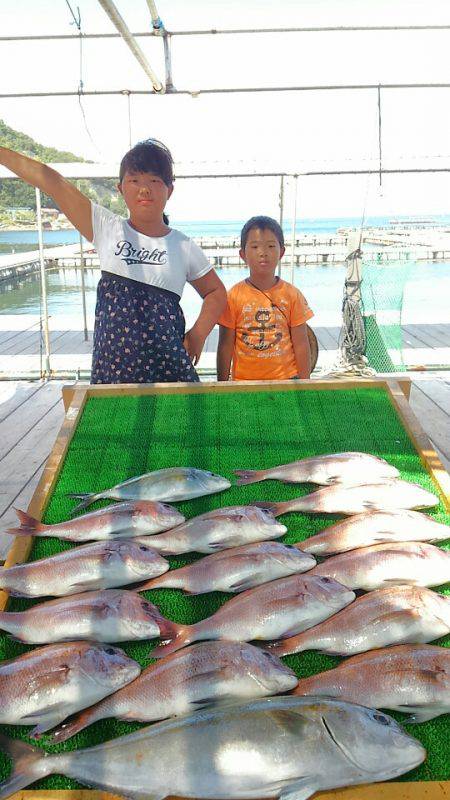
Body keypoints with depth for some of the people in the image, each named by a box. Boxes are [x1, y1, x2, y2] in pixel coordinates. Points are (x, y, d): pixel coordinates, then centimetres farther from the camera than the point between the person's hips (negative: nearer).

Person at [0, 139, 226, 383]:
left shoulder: (184, 247, 4)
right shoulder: (107, 229, 4)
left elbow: (216, 292, 16)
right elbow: (48, 180, 1)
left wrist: (198, 335, 2)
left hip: (168, 366, 0)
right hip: (111, 364, 0)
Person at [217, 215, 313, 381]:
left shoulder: (292, 295, 0)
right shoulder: (233, 297, -3)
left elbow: (301, 344, 2)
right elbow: (225, 346, 0)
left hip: (286, 379, 1)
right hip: (244, 380, -1)